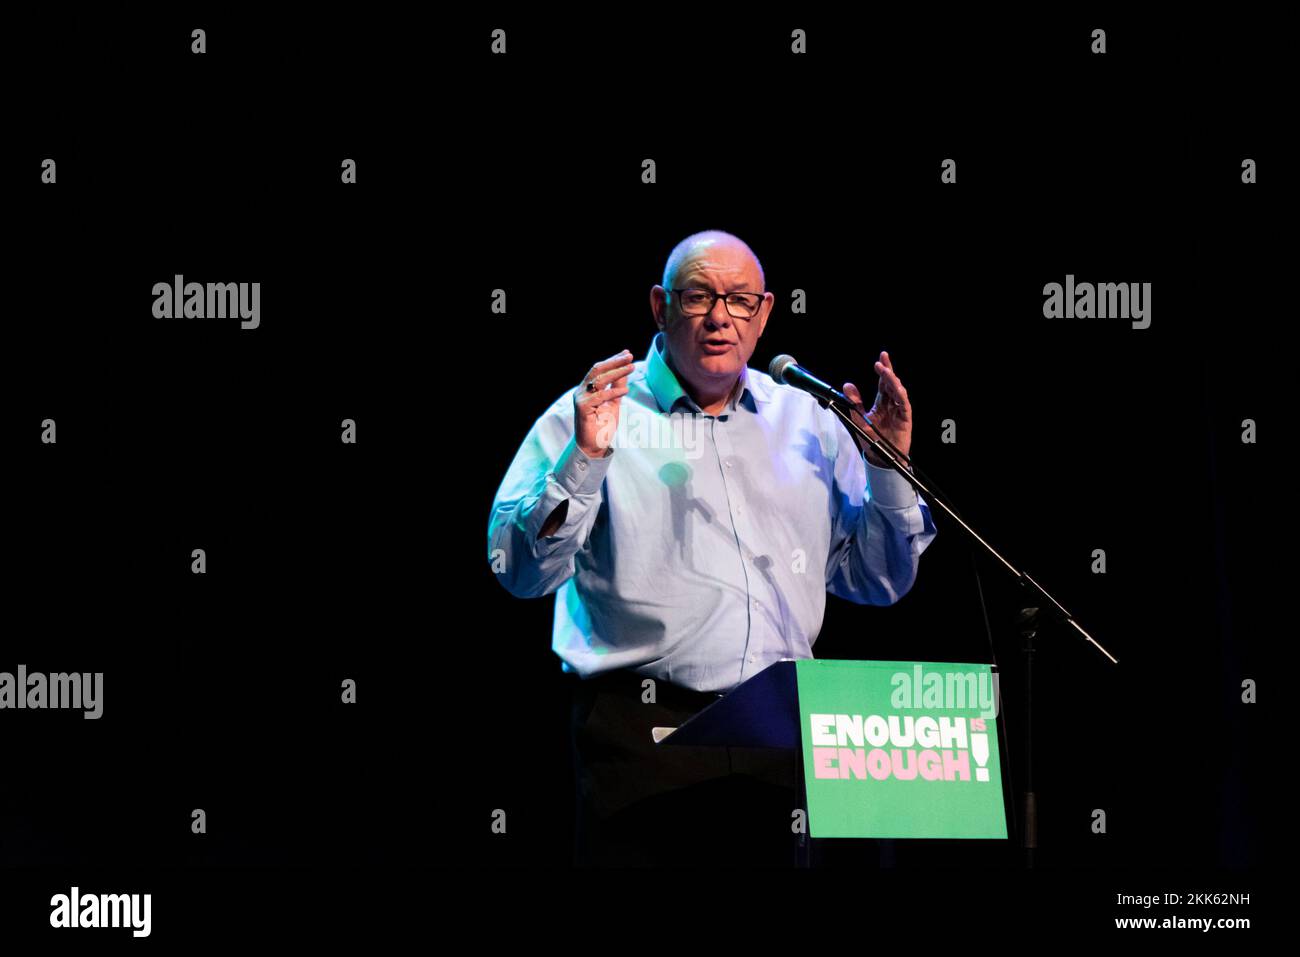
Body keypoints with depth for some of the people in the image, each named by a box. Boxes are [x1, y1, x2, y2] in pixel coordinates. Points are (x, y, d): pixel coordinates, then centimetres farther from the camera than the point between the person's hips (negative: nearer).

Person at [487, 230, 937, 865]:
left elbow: (878, 582, 17)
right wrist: (584, 460, -18)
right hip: (643, 733, -4)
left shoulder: (809, 423, 15)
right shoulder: (593, 413, 3)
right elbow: (520, 572, -6)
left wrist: (888, 468, 3)